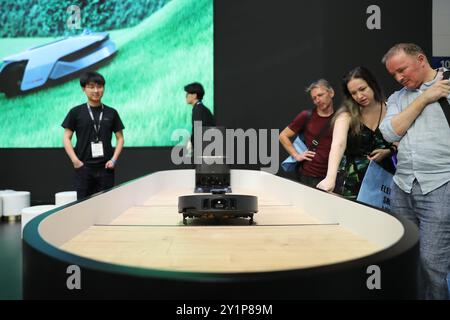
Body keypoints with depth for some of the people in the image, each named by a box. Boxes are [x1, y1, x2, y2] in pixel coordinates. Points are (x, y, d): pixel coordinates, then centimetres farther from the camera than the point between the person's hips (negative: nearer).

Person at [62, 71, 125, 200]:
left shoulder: (111, 113, 6)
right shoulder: (76, 112, 2)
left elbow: (120, 138, 9)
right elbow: (66, 138, 3)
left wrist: (114, 159, -3)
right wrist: (75, 160, -7)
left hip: (105, 167, 2)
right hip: (83, 167, -1)